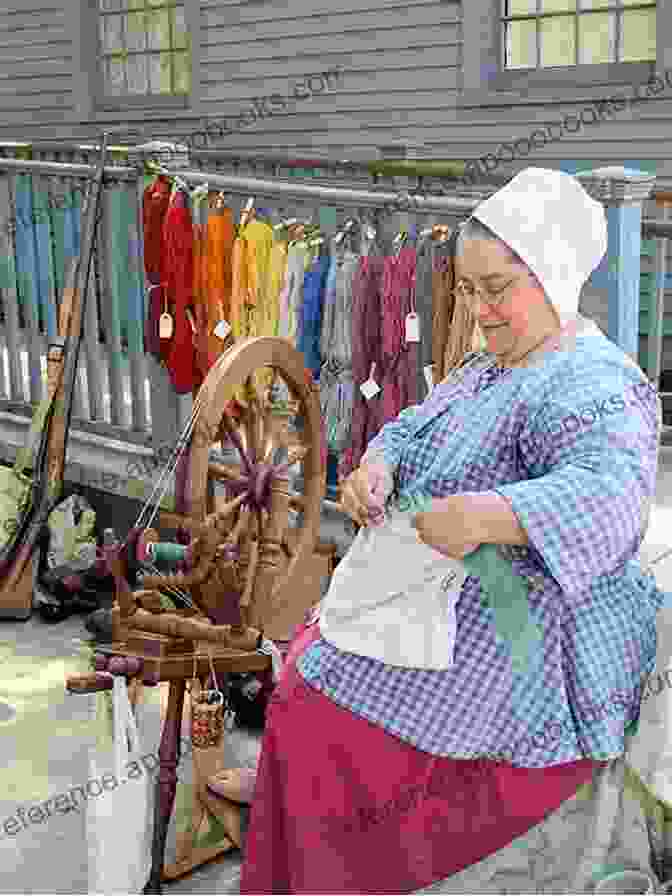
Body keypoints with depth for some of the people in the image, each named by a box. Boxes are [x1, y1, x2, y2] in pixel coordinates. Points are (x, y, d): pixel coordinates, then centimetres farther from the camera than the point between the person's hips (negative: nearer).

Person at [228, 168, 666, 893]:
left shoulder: (588, 388, -23)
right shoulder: (492, 367, 10)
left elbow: (609, 495, -38)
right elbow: (412, 430, 8)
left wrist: (484, 516, -51)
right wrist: (374, 470, -14)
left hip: (517, 648, -10)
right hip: (456, 606, 10)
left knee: (325, 713, -7)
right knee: (319, 661, 23)